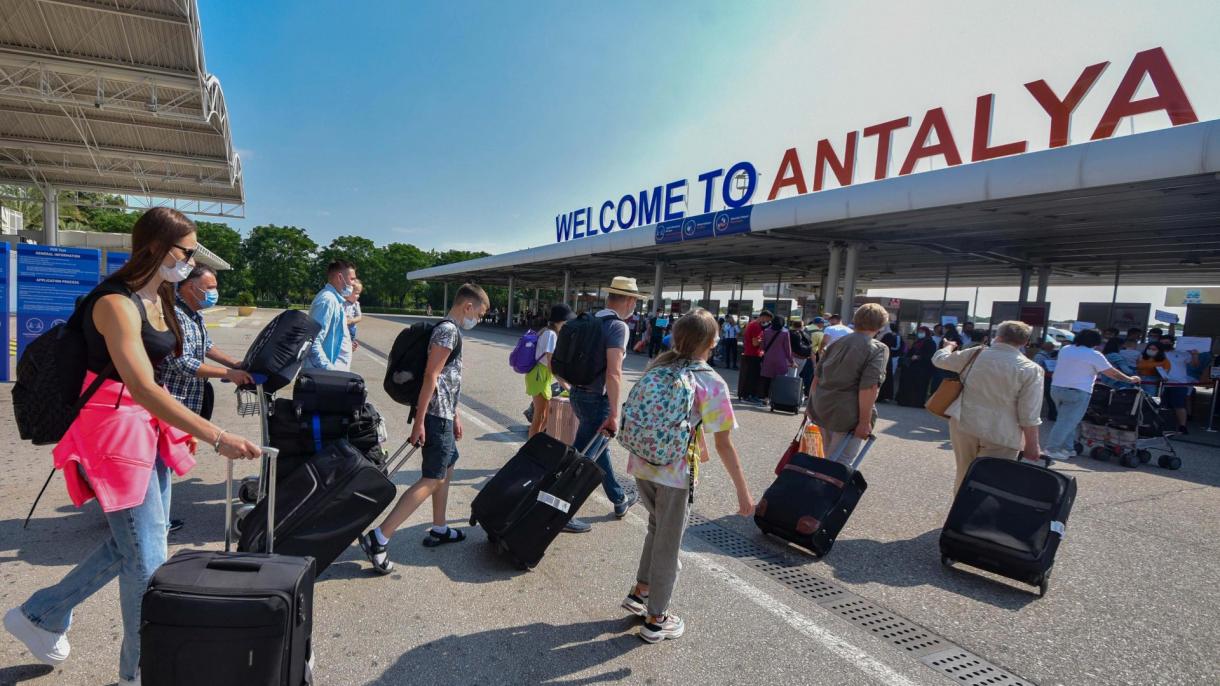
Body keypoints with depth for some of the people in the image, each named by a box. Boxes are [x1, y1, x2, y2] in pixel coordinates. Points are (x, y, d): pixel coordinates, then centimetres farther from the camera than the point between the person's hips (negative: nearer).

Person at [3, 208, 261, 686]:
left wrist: (178, 428, 19)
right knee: (147, 558, 0)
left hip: (149, 427, 9)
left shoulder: (157, 298, 7)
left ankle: (40, 616, 39)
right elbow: (142, 389, -33)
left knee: (132, 542, 20)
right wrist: (218, 438, -39)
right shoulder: (116, 303, -22)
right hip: (115, 430, -9)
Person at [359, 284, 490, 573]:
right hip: (436, 416, -11)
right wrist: (419, 421, -22)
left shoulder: (450, 331, 17)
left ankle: (439, 530, 31)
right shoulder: (448, 330, -15)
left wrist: (455, 415, 25)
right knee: (431, 480, -10)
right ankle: (378, 538, -11)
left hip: (442, 414, 11)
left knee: (447, 468, 20)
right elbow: (431, 376, -20)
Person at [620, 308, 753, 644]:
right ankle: (656, 620, 27)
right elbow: (724, 444, -14)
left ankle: (639, 594, 36)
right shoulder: (711, 384, -13)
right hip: (675, 474, -6)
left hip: (641, 464, 6)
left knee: (658, 529, 27)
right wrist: (743, 492, -6)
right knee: (668, 544, 11)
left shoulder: (657, 367, 4)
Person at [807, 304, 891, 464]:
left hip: (822, 408, 7)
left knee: (830, 459, 22)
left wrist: (811, 403, 23)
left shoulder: (838, 342, 11)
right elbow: (868, 388, -19)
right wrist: (865, 422, -17)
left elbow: (817, 376, 14)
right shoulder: (878, 349, -9)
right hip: (848, 415, -7)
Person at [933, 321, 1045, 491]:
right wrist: (1031, 445, -2)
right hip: (1001, 436, -3)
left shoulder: (975, 354, 1)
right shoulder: (1031, 369, -8)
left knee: (964, 475, 17)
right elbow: (1029, 416, -11)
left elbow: (940, 359, 18)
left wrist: (949, 346, 39)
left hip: (964, 424, 3)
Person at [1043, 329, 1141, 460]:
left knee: (1067, 420, 18)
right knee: (1067, 422, -1)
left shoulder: (1064, 349, 12)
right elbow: (1112, 373, 3)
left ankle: (1066, 448, 19)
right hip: (1077, 392, -6)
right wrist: (1130, 379, 19)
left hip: (1056, 388, 6)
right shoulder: (1094, 355, -6)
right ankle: (1052, 449, -2)